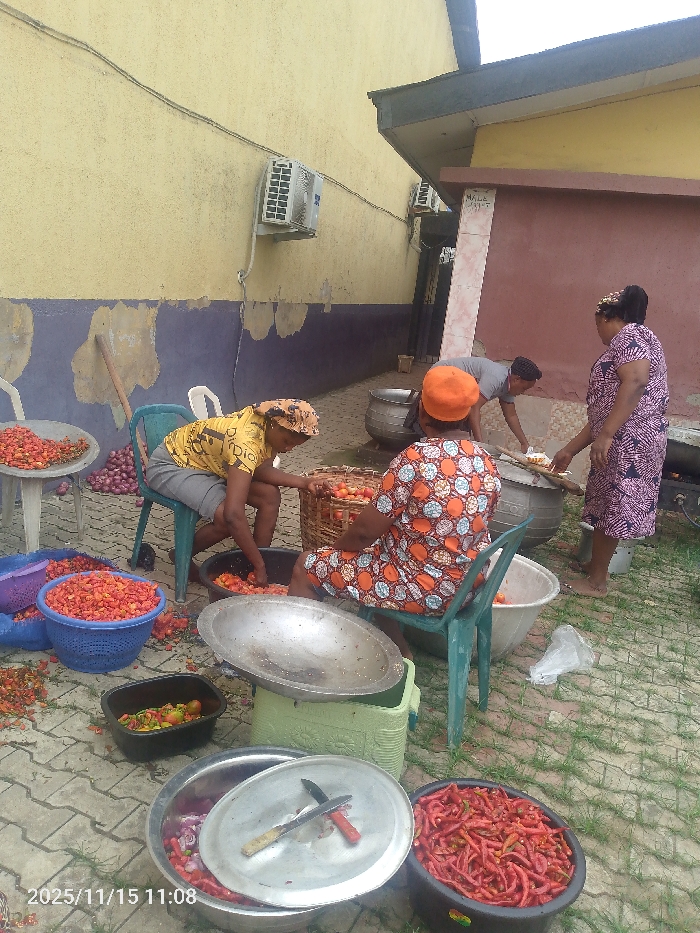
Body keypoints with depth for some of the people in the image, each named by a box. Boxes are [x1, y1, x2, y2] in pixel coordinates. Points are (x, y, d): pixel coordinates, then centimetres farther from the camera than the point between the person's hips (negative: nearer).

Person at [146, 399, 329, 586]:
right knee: (228, 518, -29)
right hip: (169, 465, -9)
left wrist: (304, 482, -19)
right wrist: (259, 566, -37)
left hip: (209, 462, 9)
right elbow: (233, 514, -44)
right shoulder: (246, 443, -38)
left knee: (270, 495, -7)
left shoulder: (269, 426, -13)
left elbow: (262, 470, -5)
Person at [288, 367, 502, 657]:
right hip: (465, 587, 8)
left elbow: (365, 531, -17)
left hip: (422, 590, -7)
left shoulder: (416, 458, -21)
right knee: (379, 548, 30)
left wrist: (335, 548, 4)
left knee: (307, 567, 5)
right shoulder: (487, 463, -1)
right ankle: (398, 651, 27)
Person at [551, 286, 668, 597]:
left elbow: (636, 382, -22)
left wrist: (605, 435, -25)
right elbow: (601, 414, 25)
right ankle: (594, 566, 29)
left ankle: (596, 581, 7)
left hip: (630, 441, -9)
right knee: (604, 505, 16)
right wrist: (569, 450, 26)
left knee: (610, 508, -2)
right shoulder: (625, 344, 25)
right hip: (620, 444, 9)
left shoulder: (629, 334, -4)